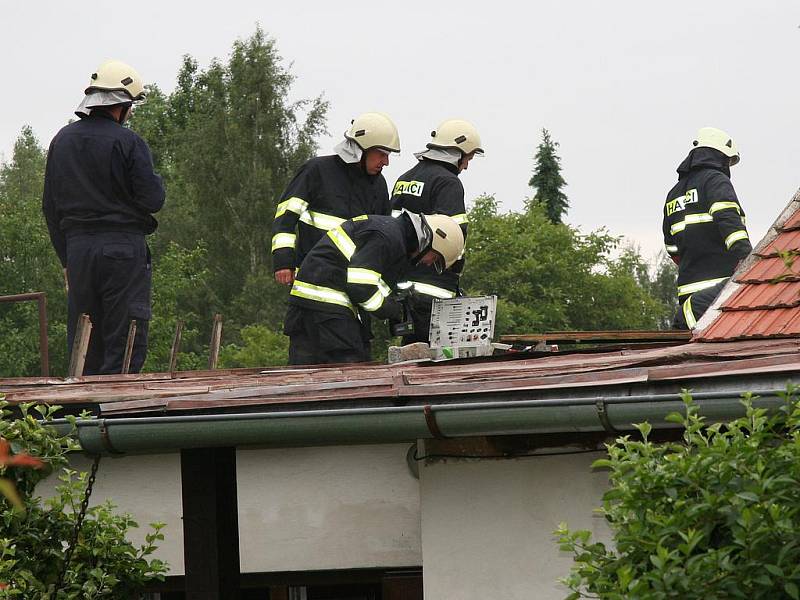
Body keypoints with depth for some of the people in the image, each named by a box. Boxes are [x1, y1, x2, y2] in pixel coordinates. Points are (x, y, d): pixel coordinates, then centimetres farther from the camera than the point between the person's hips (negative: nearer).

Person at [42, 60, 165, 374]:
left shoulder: (61, 141, 9)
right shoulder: (128, 142, -9)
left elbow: (50, 206, 13)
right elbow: (152, 200, -10)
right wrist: (156, 180, 13)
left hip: (77, 246, 5)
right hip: (123, 246, -5)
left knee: (83, 347, 9)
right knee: (124, 341, -3)